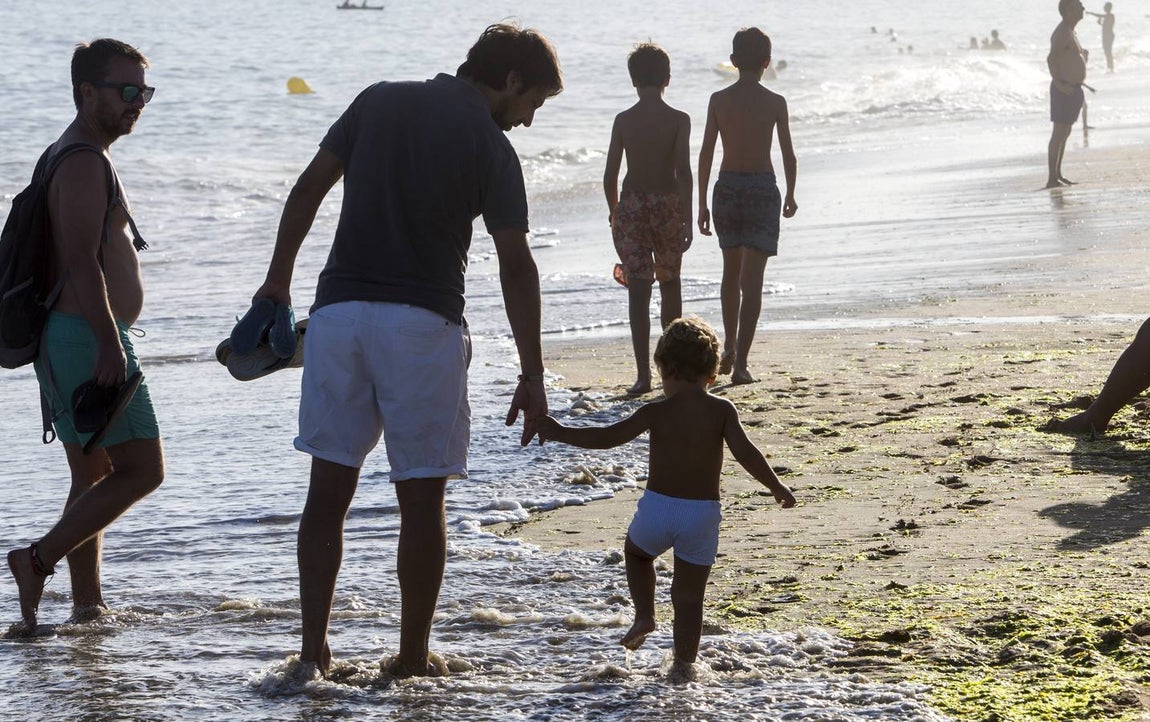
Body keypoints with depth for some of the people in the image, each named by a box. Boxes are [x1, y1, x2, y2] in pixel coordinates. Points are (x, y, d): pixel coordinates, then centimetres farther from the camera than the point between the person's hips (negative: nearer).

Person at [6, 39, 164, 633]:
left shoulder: (69, 157, 20)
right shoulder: (85, 161, -13)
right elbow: (81, 263, -22)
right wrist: (110, 344, -26)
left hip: (68, 339, 11)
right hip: (89, 338, -11)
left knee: (93, 478, 12)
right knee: (141, 470, -10)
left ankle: (87, 605, 13)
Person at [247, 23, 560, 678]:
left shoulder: (379, 101, 11)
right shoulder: (490, 145, -2)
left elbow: (308, 190, 8)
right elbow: (516, 265, -5)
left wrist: (279, 278, 14)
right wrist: (532, 377, -3)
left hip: (339, 311, 4)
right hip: (423, 326, -4)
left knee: (329, 489, 7)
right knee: (422, 499, 5)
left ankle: (314, 648, 3)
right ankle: (413, 658, 9)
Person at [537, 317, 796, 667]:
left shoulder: (657, 412, -5)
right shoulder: (723, 410, -4)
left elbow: (608, 437, -7)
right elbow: (745, 452, -13)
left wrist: (559, 432, 3)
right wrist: (777, 487, -2)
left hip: (658, 507, -1)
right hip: (703, 512, 1)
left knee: (636, 551, 31)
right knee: (689, 597, 9)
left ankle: (644, 615, 17)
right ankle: (684, 663, 7)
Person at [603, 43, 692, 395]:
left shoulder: (623, 120, -2)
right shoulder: (678, 120, -5)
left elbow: (610, 175, -1)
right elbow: (683, 171, -12)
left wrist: (614, 210, 15)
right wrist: (687, 219, -10)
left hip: (632, 205, 0)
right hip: (668, 204, 0)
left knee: (638, 290, -3)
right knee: (670, 283, 18)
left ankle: (643, 373, -13)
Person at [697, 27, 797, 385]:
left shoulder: (719, 100, 0)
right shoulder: (775, 103, -5)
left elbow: (706, 153, -1)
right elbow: (789, 156, -1)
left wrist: (702, 203, 5)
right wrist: (790, 196, 15)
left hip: (726, 189, 3)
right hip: (762, 188, -3)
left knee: (731, 272, 21)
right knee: (752, 279, -4)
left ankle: (729, 350, 28)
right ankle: (740, 362, -12)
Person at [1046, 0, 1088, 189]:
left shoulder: (1070, 32, 17)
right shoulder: (1062, 33, -15)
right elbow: (1051, 59, -25)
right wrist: (1059, 84, -28)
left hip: (1072, 88, 10)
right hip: (1064, 88, -10)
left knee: (1064, 133, 13)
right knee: (1059, 133, -11)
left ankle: (1058, 175, 19)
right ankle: (1052, 178, -12)